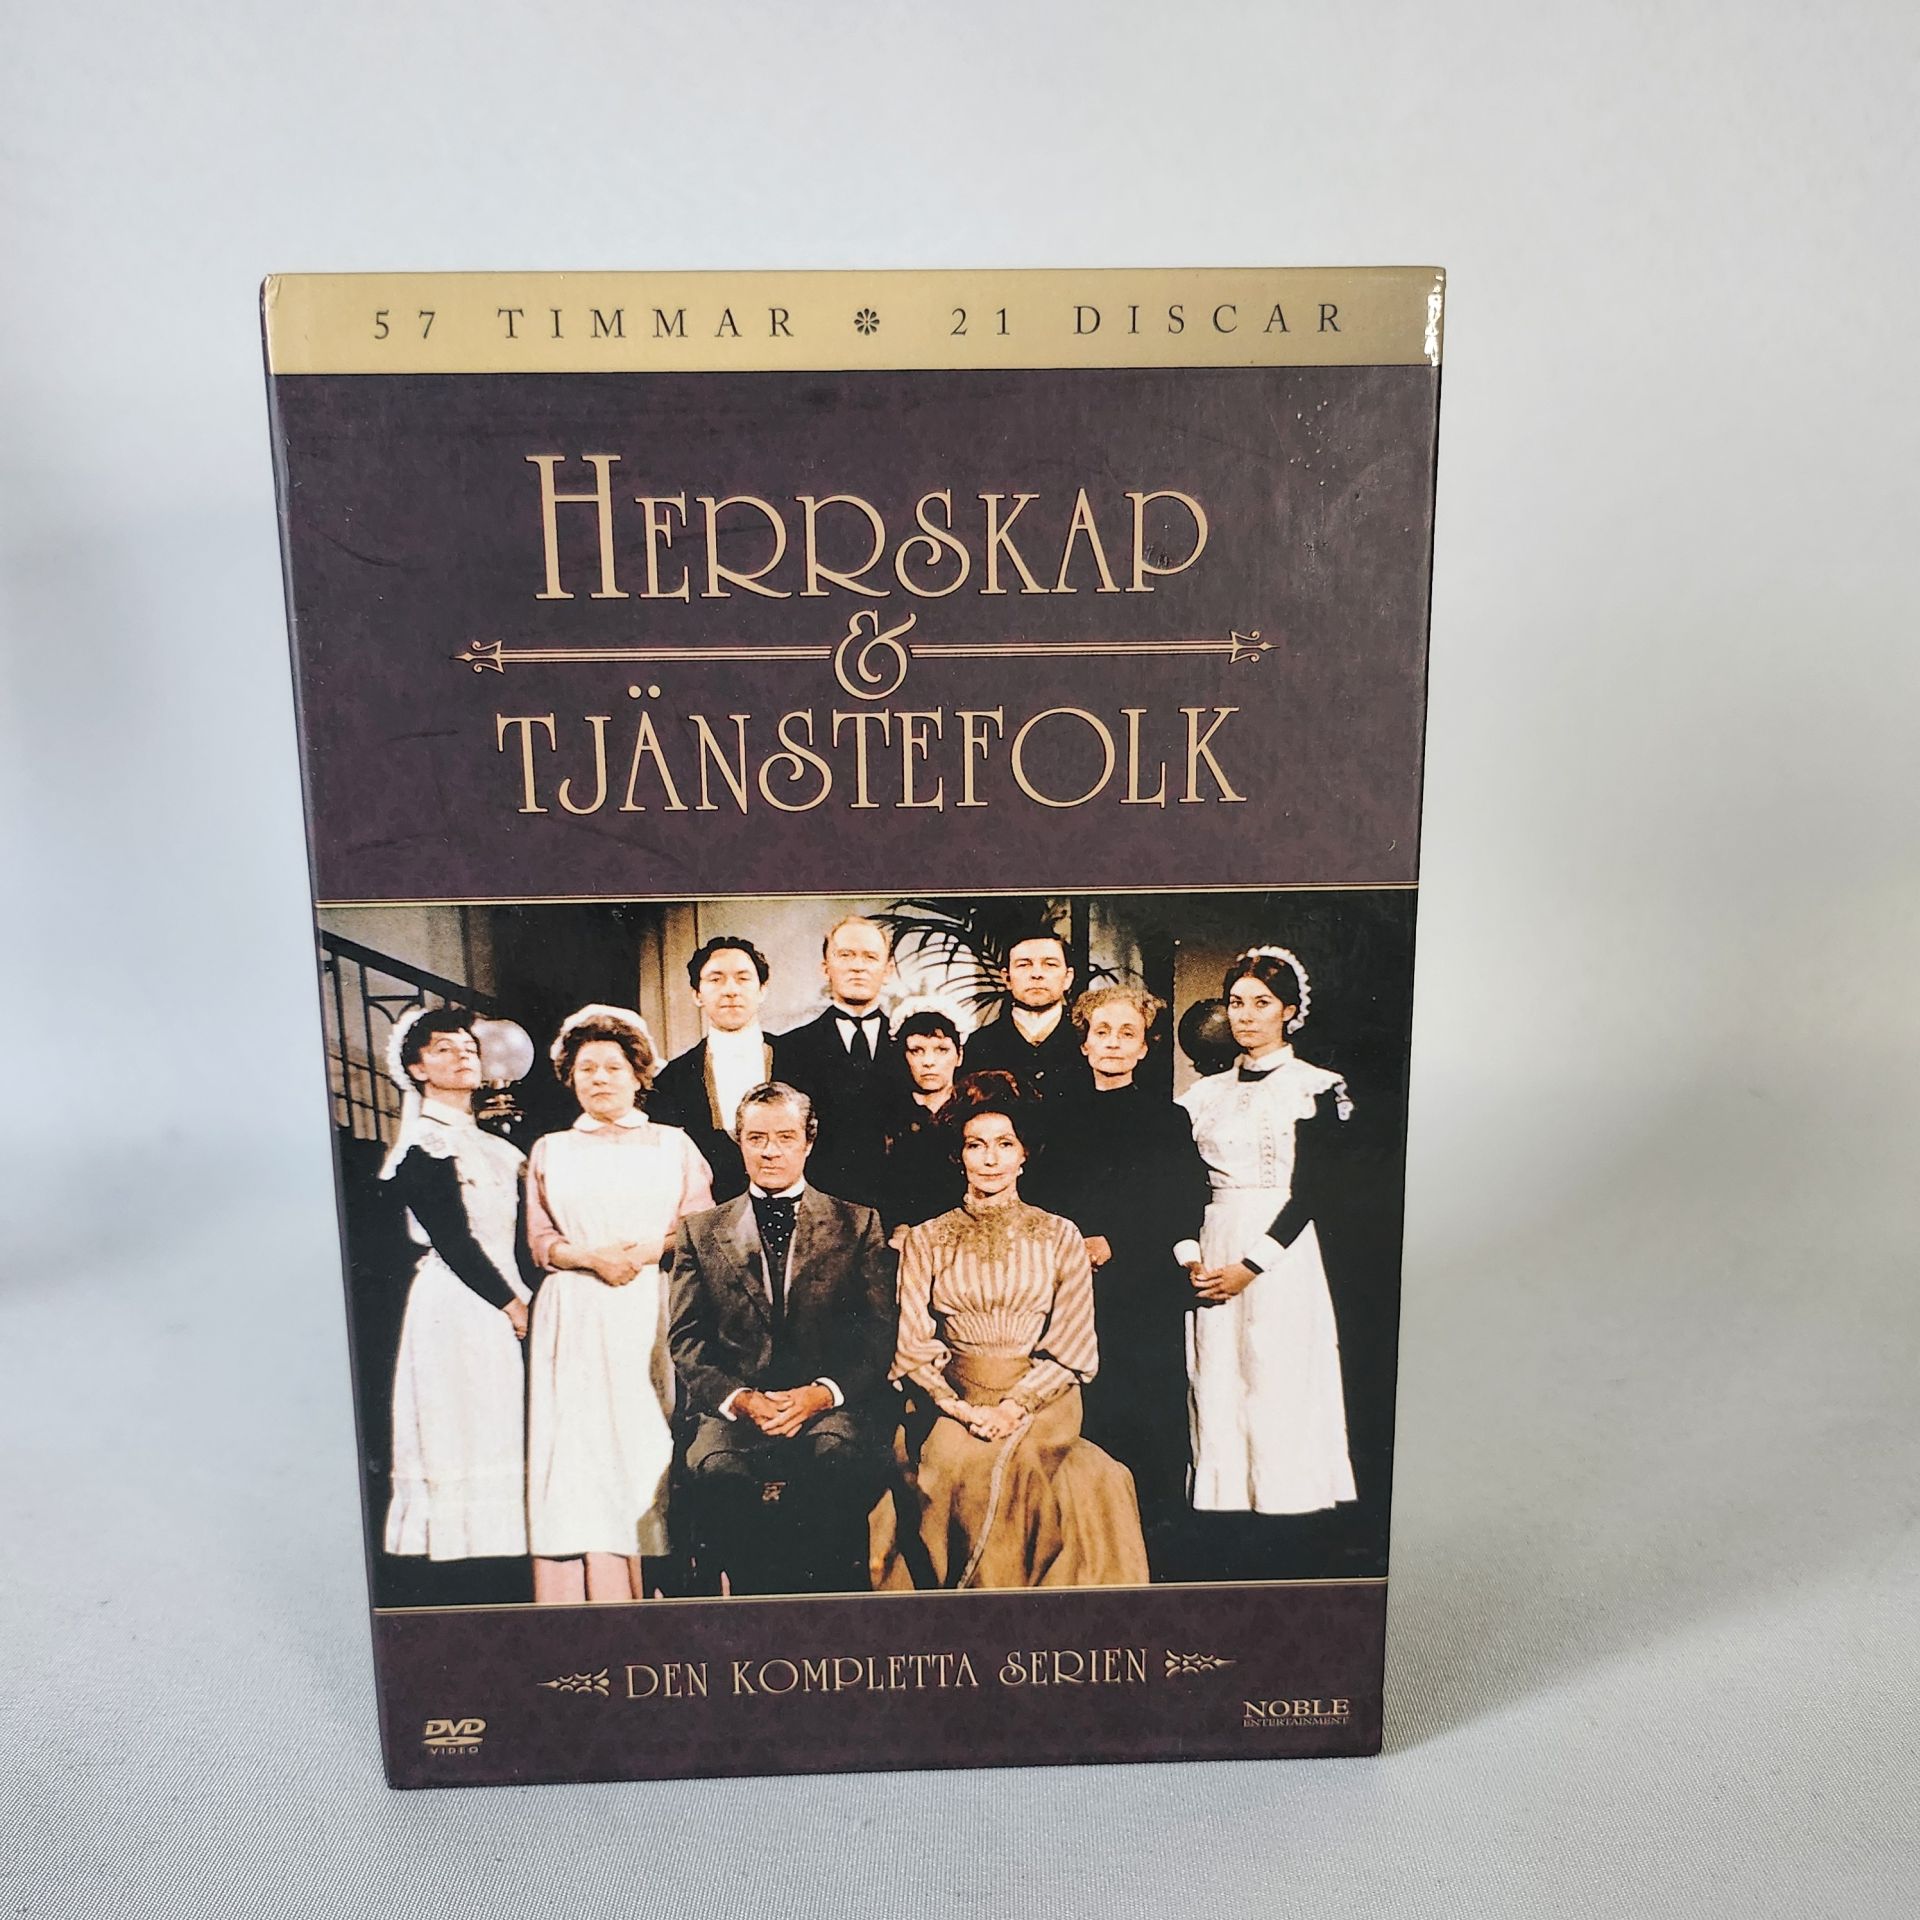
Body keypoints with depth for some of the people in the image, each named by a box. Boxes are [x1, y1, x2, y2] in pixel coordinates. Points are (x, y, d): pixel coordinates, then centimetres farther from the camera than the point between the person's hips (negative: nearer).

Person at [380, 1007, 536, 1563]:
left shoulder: (492, 1146, 17)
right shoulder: (423, 1143, -6)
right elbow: (452, 1240, -12)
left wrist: (533, 1298, 5)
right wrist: (512, 1305, -10)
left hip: (506, 1303, 8)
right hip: (455, 1306, -7)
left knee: (501, 1436, 6)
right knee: (462, 1434, -6)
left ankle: (500, 1566, 11)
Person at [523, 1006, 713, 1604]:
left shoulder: (673, 1144, 12)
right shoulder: (549, 1151, 16)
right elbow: (539, 1241, 10)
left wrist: (647, 1250, -12)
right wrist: (592, 1256, -8)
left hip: (656, 1316, -1)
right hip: (576, 1320, 1)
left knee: (652, 1440, -5)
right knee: (579, 1445, -5)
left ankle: (656, 1590, -1)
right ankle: (591, 1604, -3)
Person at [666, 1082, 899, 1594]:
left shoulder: (858, 1225, 13)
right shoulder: (701, 1232, 17)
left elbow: (879, 1334, 5)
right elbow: (686, 1341, 9)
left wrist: (821, 1394, -12)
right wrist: (741, 1398, -9)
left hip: (833, 1405, -1)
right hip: (734, 1408, 1)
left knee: (837, 1456, -36)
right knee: (718, 1469, -33)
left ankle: (830, 1604, -15)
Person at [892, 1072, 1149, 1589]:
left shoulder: (1059, 1236, 7)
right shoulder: (925, 1241, 9)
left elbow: (1073, 1347, 2)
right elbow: (912, 1348, 3)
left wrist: (1014, 1406, -12)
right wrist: (964, 1410, -12)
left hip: (1041, 1400, -1)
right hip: (957, 1398, 1)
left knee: (1016, 1463, -30)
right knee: (950, 1461, -29)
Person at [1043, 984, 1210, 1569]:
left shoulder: (1169, 1119, 4)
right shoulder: (1064, 1120, 14)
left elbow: (1184, 1214, -3)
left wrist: (1115, 1247, -10)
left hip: (1147, 1300, -2)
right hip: (1078, 1296, 3)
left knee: (1152, 1423, -1)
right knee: (1089, 1421, 1)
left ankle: (1159, 1557, 11)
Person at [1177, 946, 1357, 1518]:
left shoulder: (1316, 1087, -1)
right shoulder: (1207, 1092, 12)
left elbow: (1305, 1192, -7)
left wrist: (1249, 1266, -12)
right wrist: (1189, 1257, -5)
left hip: (1280, 1255, -4)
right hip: (1212, 1258, 4)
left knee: (1279, 1392, -3)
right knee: (1216, 1391, 5)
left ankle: (1284, 1510, 10)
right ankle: (1223, 1503, 15)